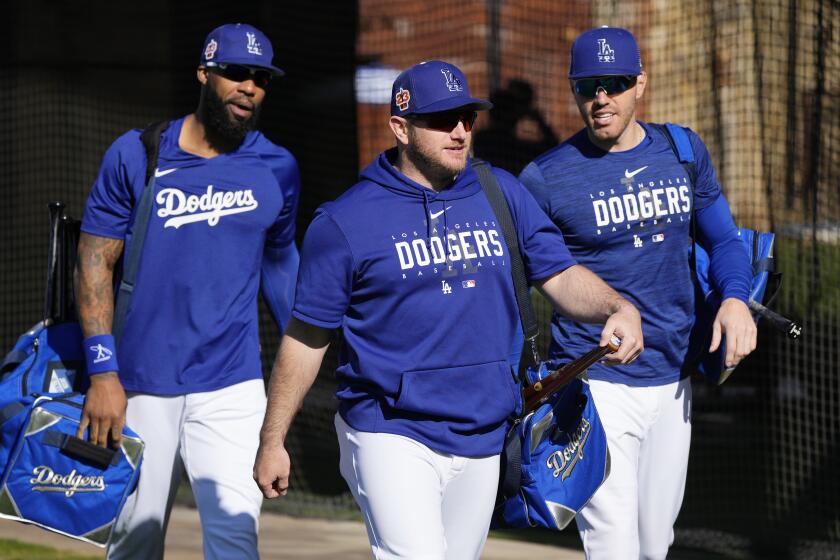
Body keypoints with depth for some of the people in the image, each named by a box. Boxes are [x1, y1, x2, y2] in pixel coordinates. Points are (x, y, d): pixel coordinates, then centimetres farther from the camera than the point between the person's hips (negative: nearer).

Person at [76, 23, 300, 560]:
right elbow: (95, 260, 0)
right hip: (140, 388, 0)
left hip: (231, 388, 0)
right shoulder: (136, 155, -1)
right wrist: (103, 373, -8)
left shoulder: (277, 170, 3)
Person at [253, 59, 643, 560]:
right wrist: (273, 440, 1)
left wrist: (618, 308, -16)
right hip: (392, 436, -5)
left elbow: (559, 274, 6)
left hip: (482, 439, 5)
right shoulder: (345, 222, -5)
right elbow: (307, 336, -1)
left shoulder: (502, 195, 7)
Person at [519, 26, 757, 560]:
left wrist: (735, 297, -8)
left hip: (673, 380, 5)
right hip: (596, 386, -5)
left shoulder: (684, 152, 5)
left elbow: (723, 238, 14)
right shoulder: (546, 177, -9)